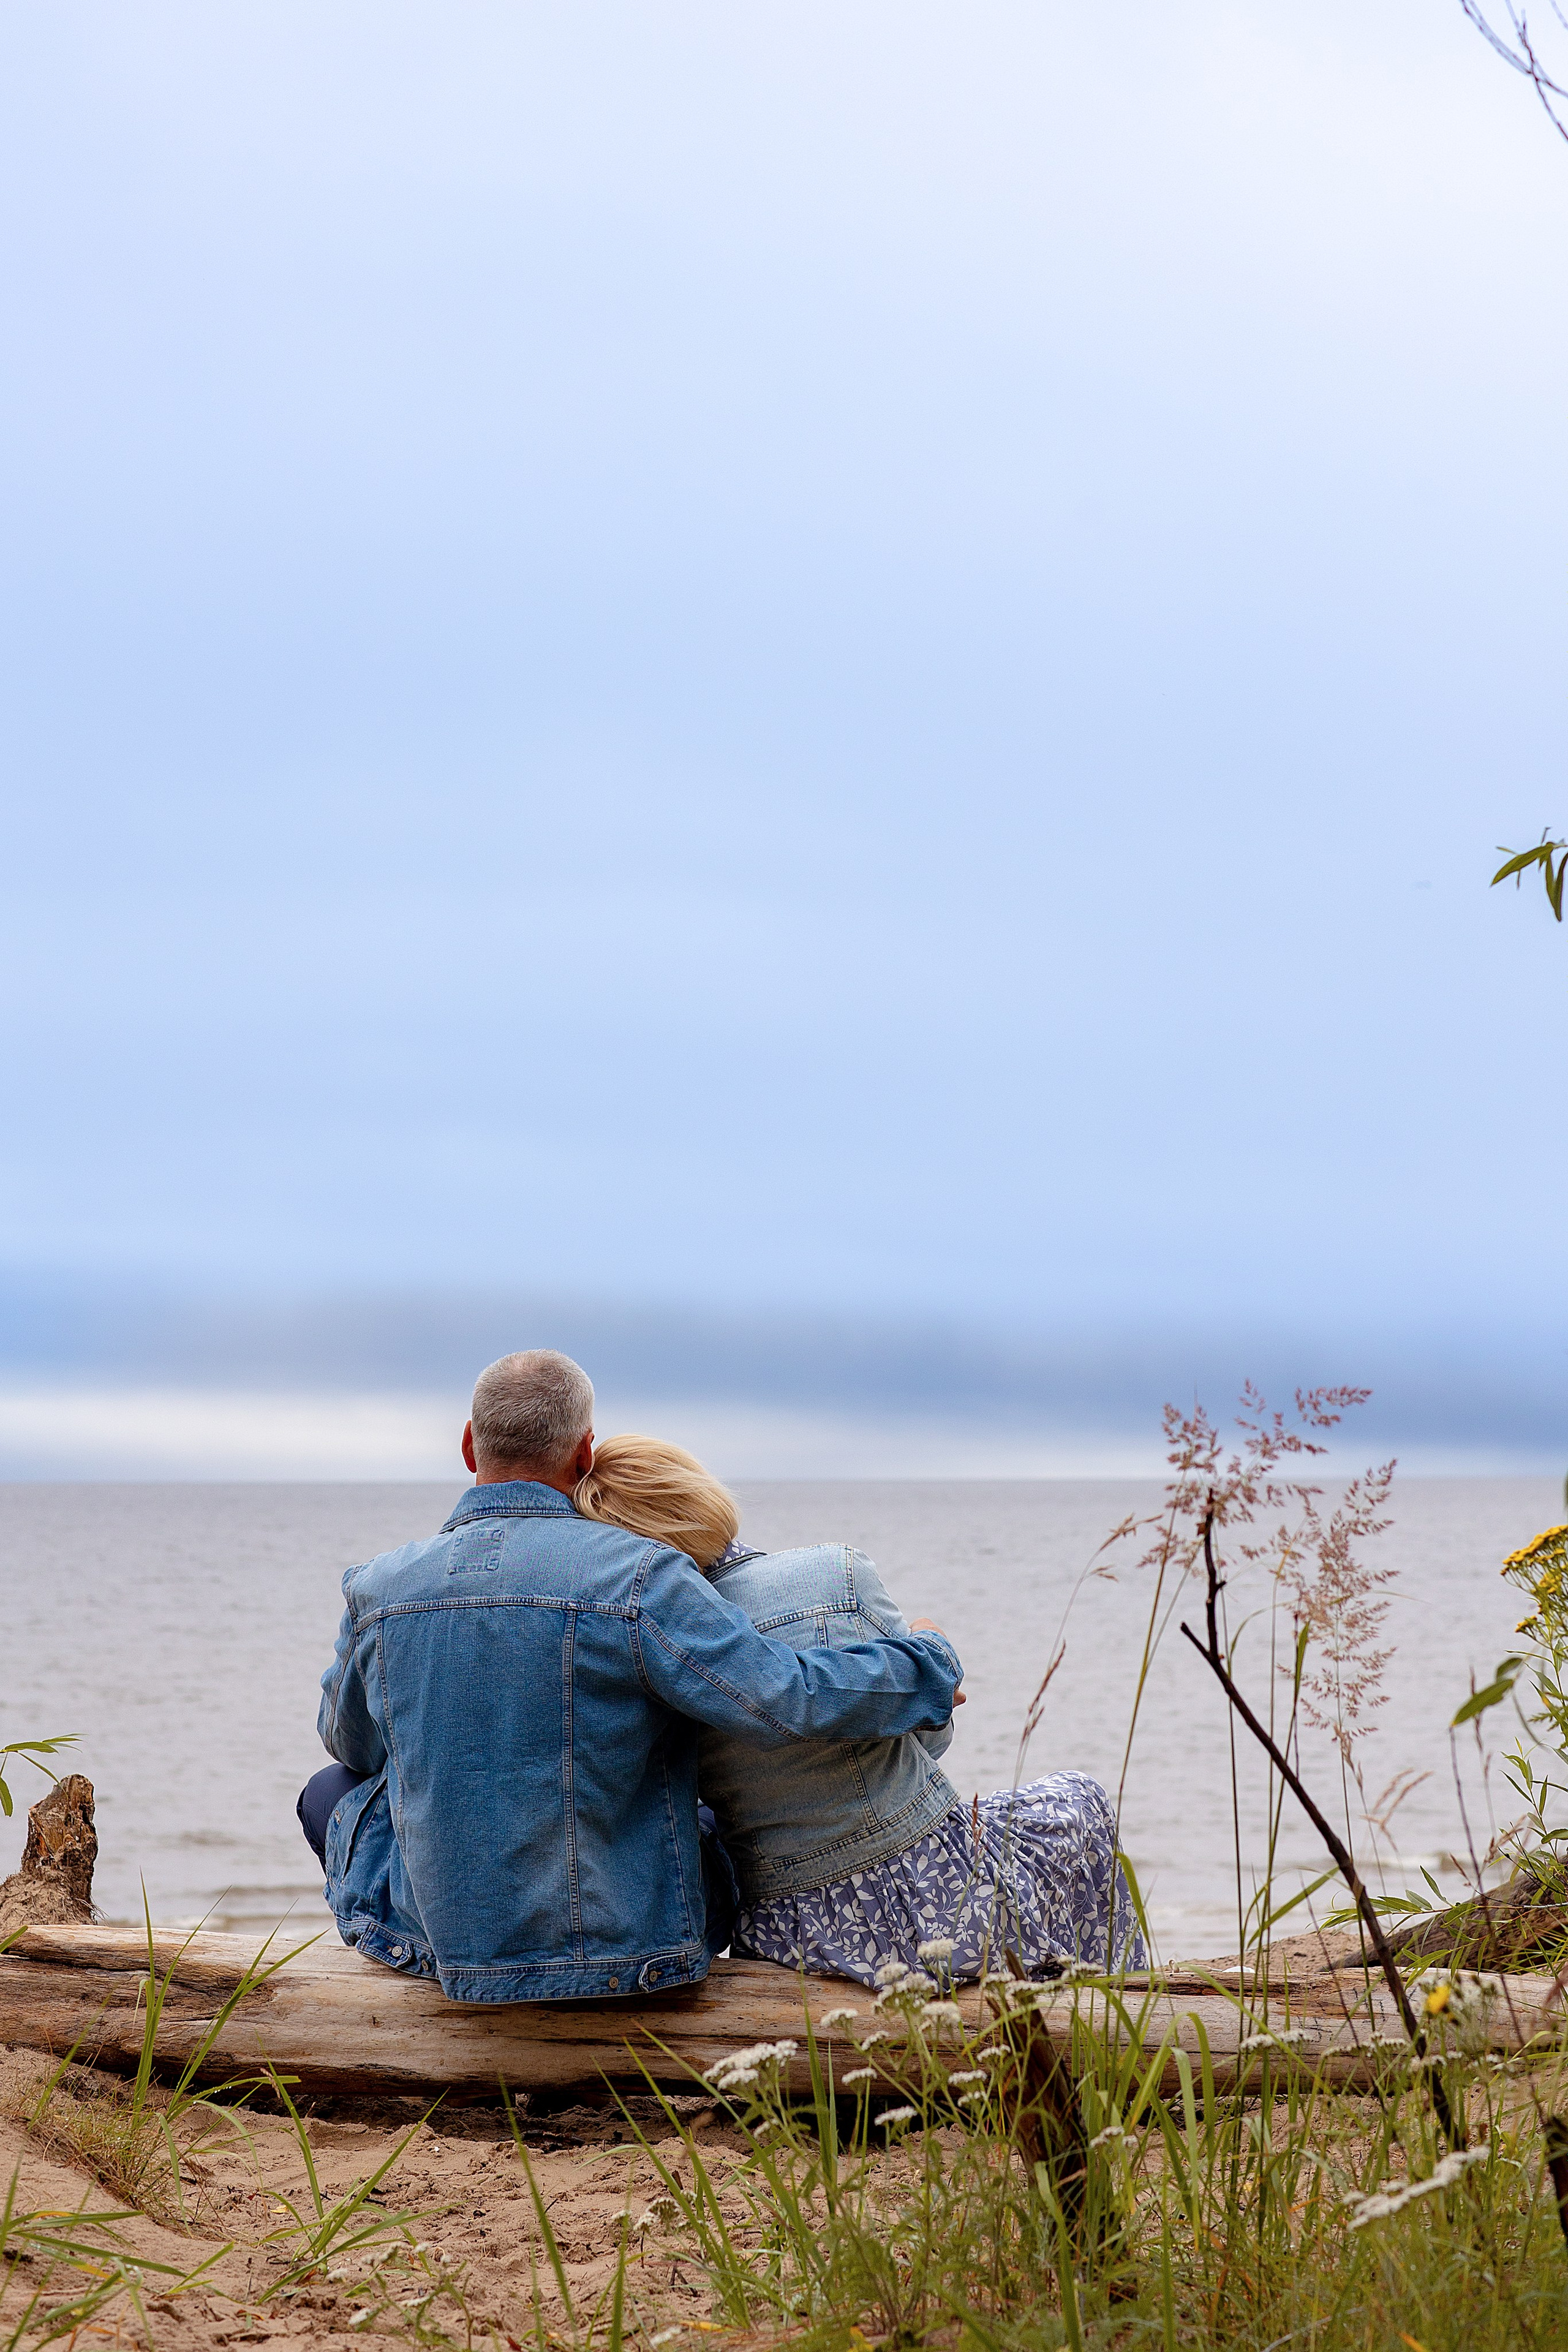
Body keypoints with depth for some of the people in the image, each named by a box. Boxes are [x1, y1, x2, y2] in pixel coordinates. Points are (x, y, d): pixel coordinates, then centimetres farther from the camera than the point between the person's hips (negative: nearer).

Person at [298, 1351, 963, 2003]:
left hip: (443, 1946, 1)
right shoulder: (636, 1578, -19)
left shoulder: (378, 1590, -7)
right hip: (631, 1949, -1)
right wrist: (924, 1660, -5)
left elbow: (351, 1742, 11)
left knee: (334, 1792, 32)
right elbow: (786, 1702, -24)